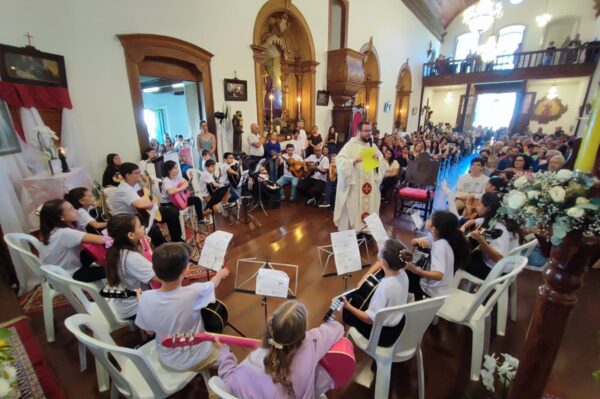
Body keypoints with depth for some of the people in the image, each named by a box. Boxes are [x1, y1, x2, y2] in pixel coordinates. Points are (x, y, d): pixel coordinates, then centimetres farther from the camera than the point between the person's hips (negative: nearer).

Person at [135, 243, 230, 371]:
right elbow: (213, 283, -10)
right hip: (196, 360, -4)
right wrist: (221, 273, 13)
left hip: (166, 359, 4)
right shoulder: (194, 293, -36)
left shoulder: (145, 299, -26)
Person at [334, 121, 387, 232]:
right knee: (353, 210, 0)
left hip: (369, 184, 6)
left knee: (369, 206, 11)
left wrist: (378, 159, -8)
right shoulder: (350, 145, -7)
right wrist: (354, 160, -31)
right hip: (354, 186, -6)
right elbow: (340, 162, -18)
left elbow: (384, 165, 13)